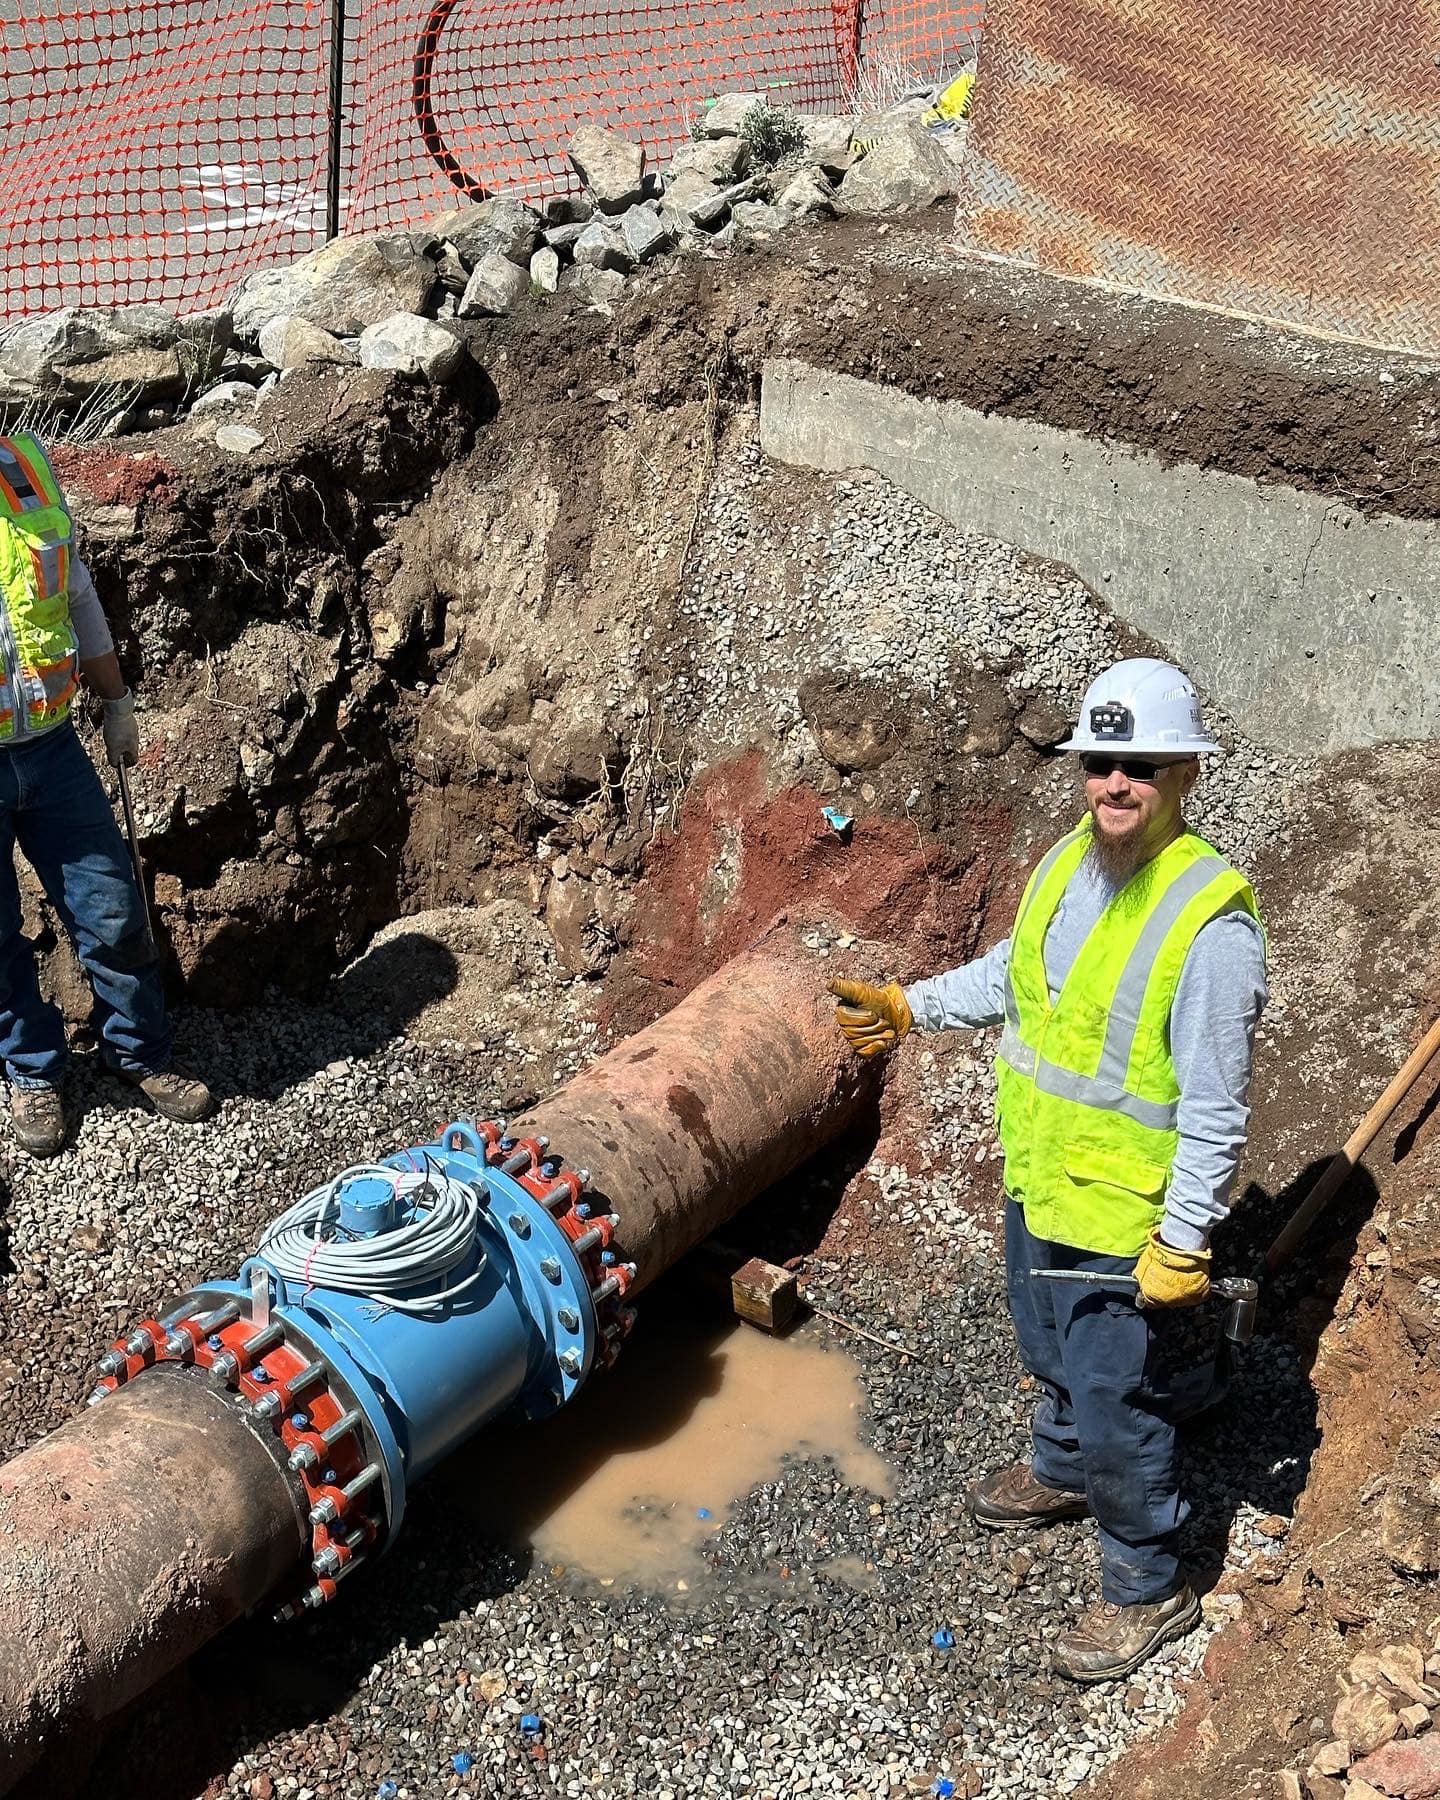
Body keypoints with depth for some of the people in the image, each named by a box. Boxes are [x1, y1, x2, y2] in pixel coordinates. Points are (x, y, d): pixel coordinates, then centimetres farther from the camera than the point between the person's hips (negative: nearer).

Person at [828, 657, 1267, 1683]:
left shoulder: (1210, 921, -27)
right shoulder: (1071, 859, -3)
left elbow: (1217, 1107, -23)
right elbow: (1012, 974, 16)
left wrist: (1184, 1242, -21)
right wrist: (910, 1008, 9)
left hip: (1124, 1215, -8)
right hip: (1039, 1180, 8)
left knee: (1117, 1405, 7)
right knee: (1054, 1355, 30)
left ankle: (1149, 1589, 29)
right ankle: (1062, 1472, 57)